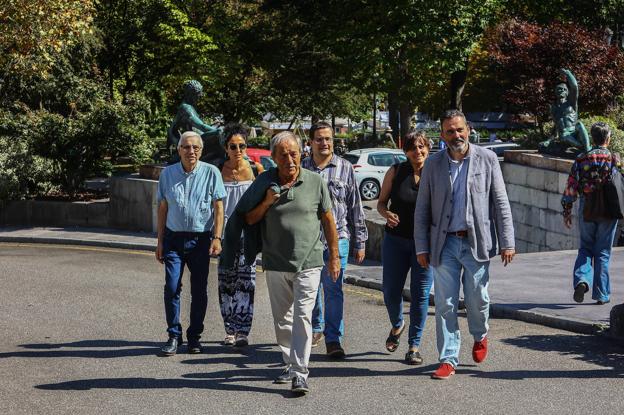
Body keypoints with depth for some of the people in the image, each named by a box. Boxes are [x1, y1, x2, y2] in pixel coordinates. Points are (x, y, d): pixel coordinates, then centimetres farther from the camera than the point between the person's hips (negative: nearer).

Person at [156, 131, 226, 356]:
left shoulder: (211, 173, -2)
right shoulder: (168, 173, 5)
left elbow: (218, 208, -1)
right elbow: (162, 208, 10)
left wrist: (217, 238, -9)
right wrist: (160, 241, 8)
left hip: (201, 238, -1)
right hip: (174, 238, 1)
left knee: (199, 291, 5)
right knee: (171, 288, -5)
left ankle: (194, 336, 17)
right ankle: (174, 336, 5)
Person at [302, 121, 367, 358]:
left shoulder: (345, 169, 4)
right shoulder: (301, 169, 7)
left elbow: (355, 208, 6)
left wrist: (360, 242, 5)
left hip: (337, 238, -2)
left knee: (333, 289, -5)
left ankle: (333, 339, -1)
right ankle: (316, 328, 33)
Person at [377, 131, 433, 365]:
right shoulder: (395, 172, 0)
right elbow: (381, 202, 8)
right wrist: (386, 214, -15)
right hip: (396, 240, 1)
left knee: (420, 294, -1)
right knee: (391, 292, 5)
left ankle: (414, 346, 10)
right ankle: (397, 326, 37)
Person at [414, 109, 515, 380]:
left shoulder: (487, 159, 2)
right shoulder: (433, 164, 5)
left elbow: (501, 203, 1)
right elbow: (422, 209, 7)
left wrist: (507, 243, -4)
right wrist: (421, 247, 2)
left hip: (476, 243, -1)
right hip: (444, 244, 1)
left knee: (477, 299, 4)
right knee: (445, 305, 1)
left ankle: (480, 336, 35)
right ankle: (448, 360, 9)